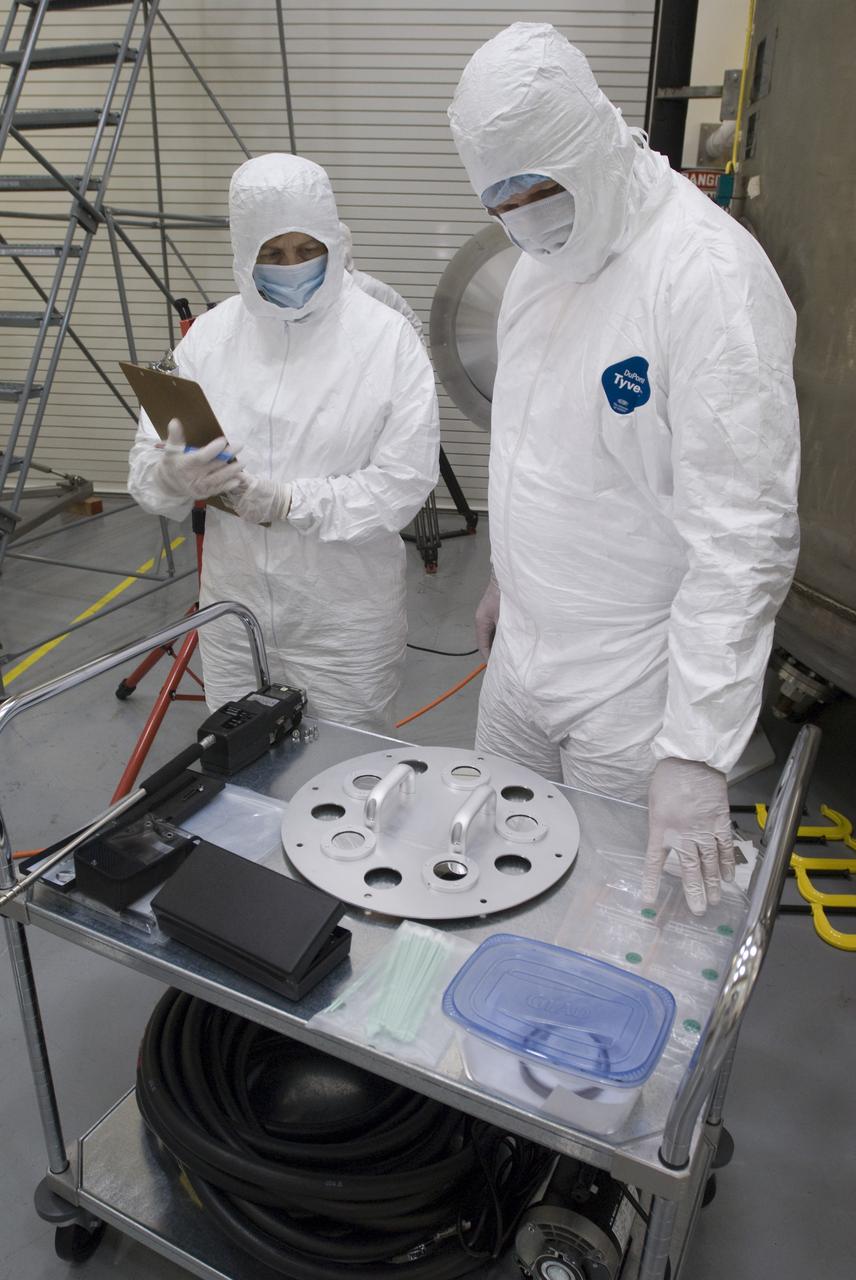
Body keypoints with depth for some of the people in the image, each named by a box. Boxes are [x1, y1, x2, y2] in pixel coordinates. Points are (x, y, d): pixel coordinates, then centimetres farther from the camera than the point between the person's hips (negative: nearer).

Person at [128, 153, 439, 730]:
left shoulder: (388, 338, -7)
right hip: (235, 607, 3)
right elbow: (146, 461, 1)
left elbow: (405, 480, -14)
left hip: (346, 617, -3)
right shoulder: (212, 333, 2)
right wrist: (174, 474, -23)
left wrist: (289, 502, -24)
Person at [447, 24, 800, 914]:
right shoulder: (544, 257, 5)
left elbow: (745, 539, -25)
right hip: (521, 651, 8)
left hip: (632, 684, -7)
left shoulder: (710, 277, -22)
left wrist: (696, 749, -26)